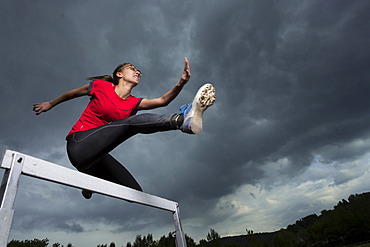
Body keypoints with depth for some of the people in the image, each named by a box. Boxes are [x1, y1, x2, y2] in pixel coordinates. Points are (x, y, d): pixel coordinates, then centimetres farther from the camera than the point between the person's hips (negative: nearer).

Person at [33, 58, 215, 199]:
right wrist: (50, 104, 33)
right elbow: (72, 94, 19)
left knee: (135, 192, -5)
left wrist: (180, 84, -23)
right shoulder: (101, 86, 1)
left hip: (97, 157, 6)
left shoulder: (133, 103, 9)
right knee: (132, 122, -27)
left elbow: (162, 101, -8)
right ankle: (183, 118, -44)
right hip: (79, 145, -5)